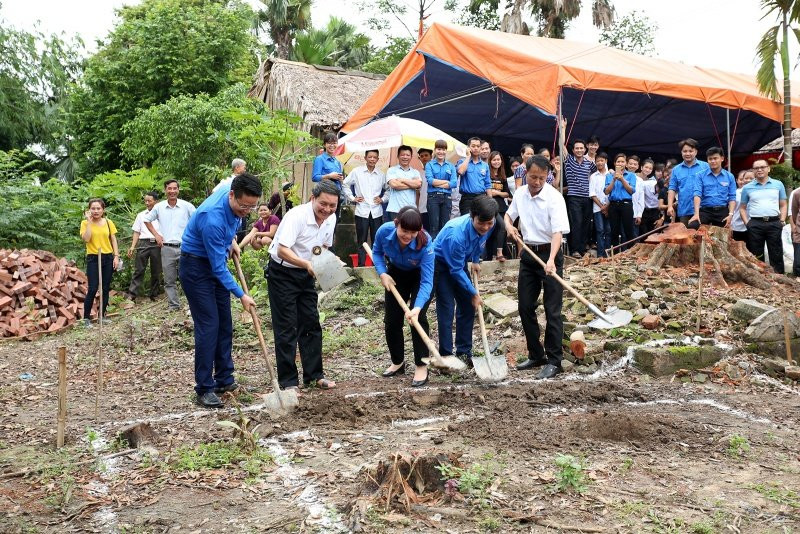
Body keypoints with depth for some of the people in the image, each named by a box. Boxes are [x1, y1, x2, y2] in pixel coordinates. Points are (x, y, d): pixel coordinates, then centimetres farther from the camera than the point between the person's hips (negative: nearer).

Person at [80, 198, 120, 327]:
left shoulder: (108, 222, 6)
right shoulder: (85, 223, -1)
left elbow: (113, 240, 8)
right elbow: (86, 239, -16)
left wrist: (116, 256, 0)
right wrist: (89, 221, -13)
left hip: (108, 258, 3)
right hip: (93, 259, -3)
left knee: (106, 288, 8)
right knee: (92, 289, -10)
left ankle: (102, 315, 20)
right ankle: (86, 317, 0)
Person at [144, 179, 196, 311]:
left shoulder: (187, 206, -2)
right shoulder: (159, 207, 5)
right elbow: (147, 220, 19)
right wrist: (156, 235, 10)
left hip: (184, 247, -2)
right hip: (167, 248, 2)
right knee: (169, 280, 8)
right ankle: (173, 305, 17)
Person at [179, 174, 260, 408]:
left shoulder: (234, 196, -10)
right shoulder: (212, 219, -34)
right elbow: (218, 267, -27)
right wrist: (241, 295, -22)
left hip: (217, 261, 8)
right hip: (196, 265, -8)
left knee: (224, 323, 9)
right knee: (208, 325, -11)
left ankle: (224, 380, 18)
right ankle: (204, 389, -3)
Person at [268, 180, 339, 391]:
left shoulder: (330, 219, -2)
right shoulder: (297, 216, -26)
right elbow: (282, 250, -35)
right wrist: (307, 264, -47)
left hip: (306, 274, 7)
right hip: (282, 272, -7)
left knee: (311, 324, 10)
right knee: (286, 328, -5)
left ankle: (314, 375, 20)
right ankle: (288, 381, 3)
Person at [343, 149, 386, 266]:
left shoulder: (381, 174, 7)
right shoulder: (356, 172, 3)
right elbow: (345, 185, 11)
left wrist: (383, 199, 6)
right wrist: (352, 198, 4)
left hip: (377, 212, 2)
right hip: (362, 211, -1)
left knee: (376, 241, 4)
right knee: (361, 241, 2)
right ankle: (361, 265, 9)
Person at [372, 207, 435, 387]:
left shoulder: (425, 243, -39)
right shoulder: (384, 231, -31)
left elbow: (426, 282, -38)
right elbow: (377, 252, -6)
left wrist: (418, 307, -52)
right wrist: (382, 273, -22)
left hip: (420, 276, -4)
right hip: (396, 274, 4)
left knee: (418, 318, -17)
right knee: (391, 319, 5)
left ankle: (422, 367, -3)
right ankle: (398, 362, 26)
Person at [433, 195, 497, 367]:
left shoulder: (487, 226, -18)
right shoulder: (456, 233, -39)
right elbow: (455, 270, -28)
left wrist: (476, 260, 7)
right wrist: (473, 293, -20)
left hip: (460, 261, 7)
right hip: (441, 264, -7)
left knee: (467, 306, 6)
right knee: (446, 307, -12)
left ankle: (464, 353, 16)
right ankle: (446, 356, -5)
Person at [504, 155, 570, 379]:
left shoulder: (554, 197, -17)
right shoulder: (521, 194, 2)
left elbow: (558, 231, -25)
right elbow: (508, 214, 21)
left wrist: (551, 260, -39)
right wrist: (509, 225, -3)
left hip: (549, 253, -6)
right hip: (528, 253, 6)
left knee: (552, 310, -4)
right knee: (525, 307, 10)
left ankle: (554, 361, 4)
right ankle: (536, 355, 23)